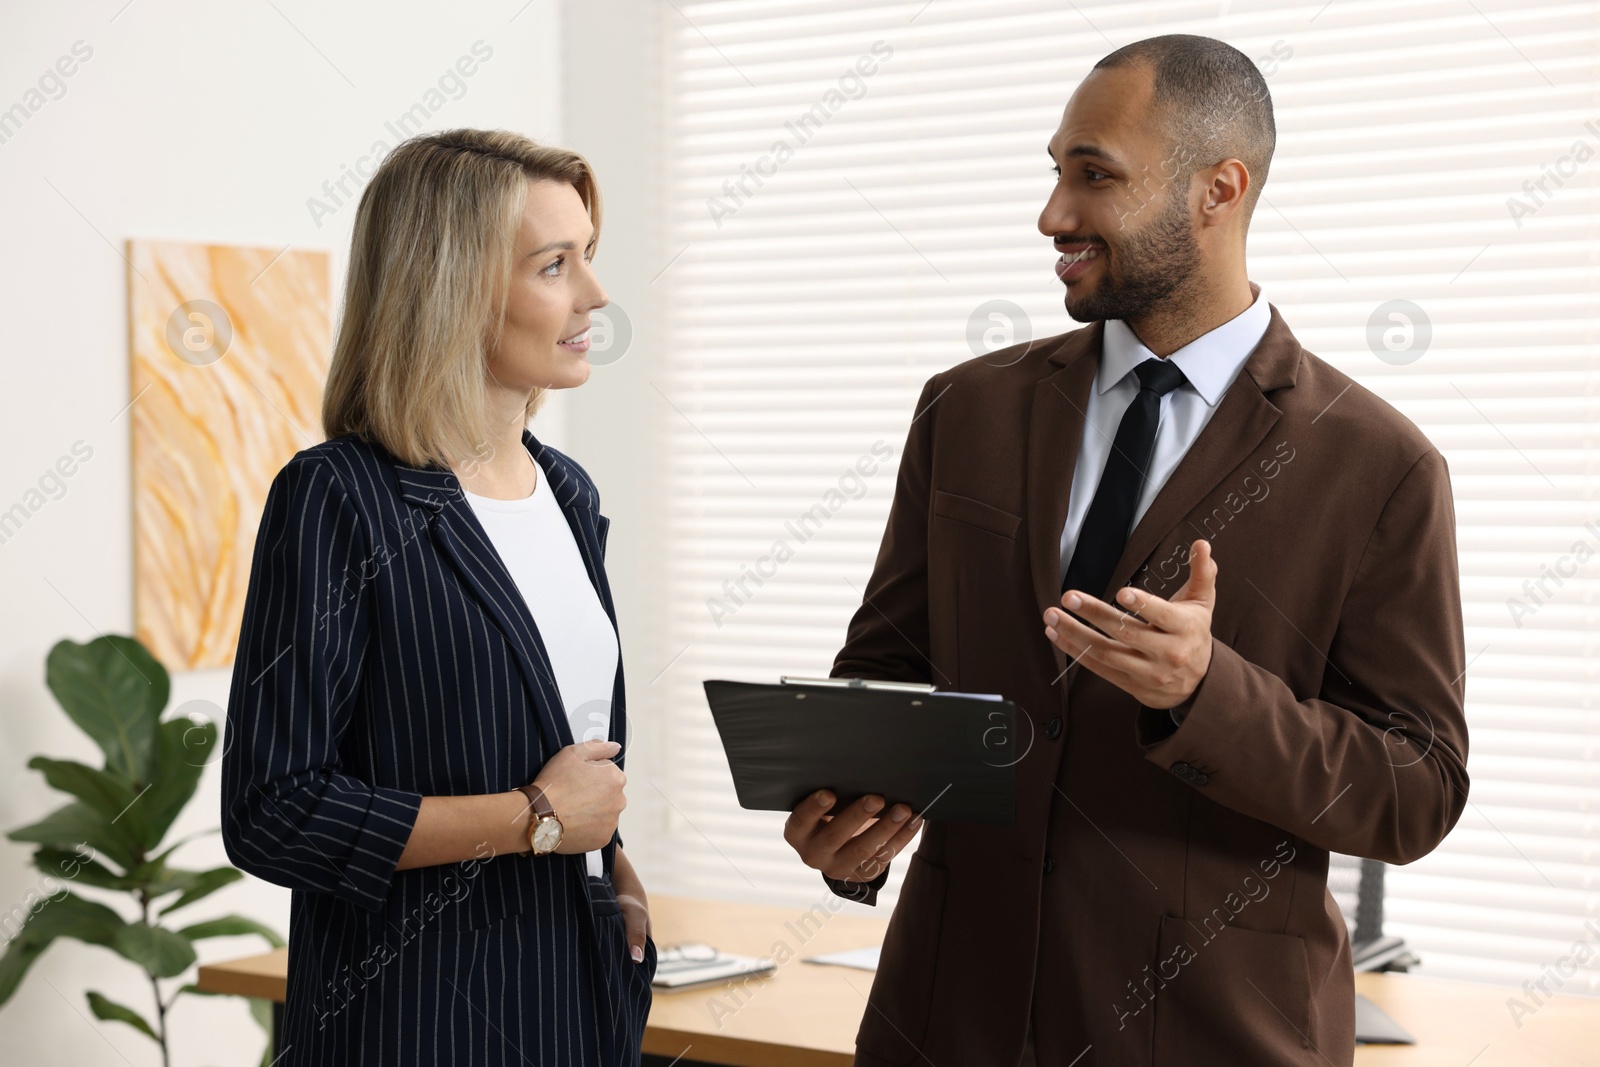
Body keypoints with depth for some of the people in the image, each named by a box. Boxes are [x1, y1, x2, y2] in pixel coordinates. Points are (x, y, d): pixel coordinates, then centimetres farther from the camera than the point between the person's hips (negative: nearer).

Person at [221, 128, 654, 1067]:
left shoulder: (568, 494, 9)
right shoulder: (338, 501, -14)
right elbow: (272, 813, -18)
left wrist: (613, 869, 5)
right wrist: (534, 819, -15)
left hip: (583, 990, 7)